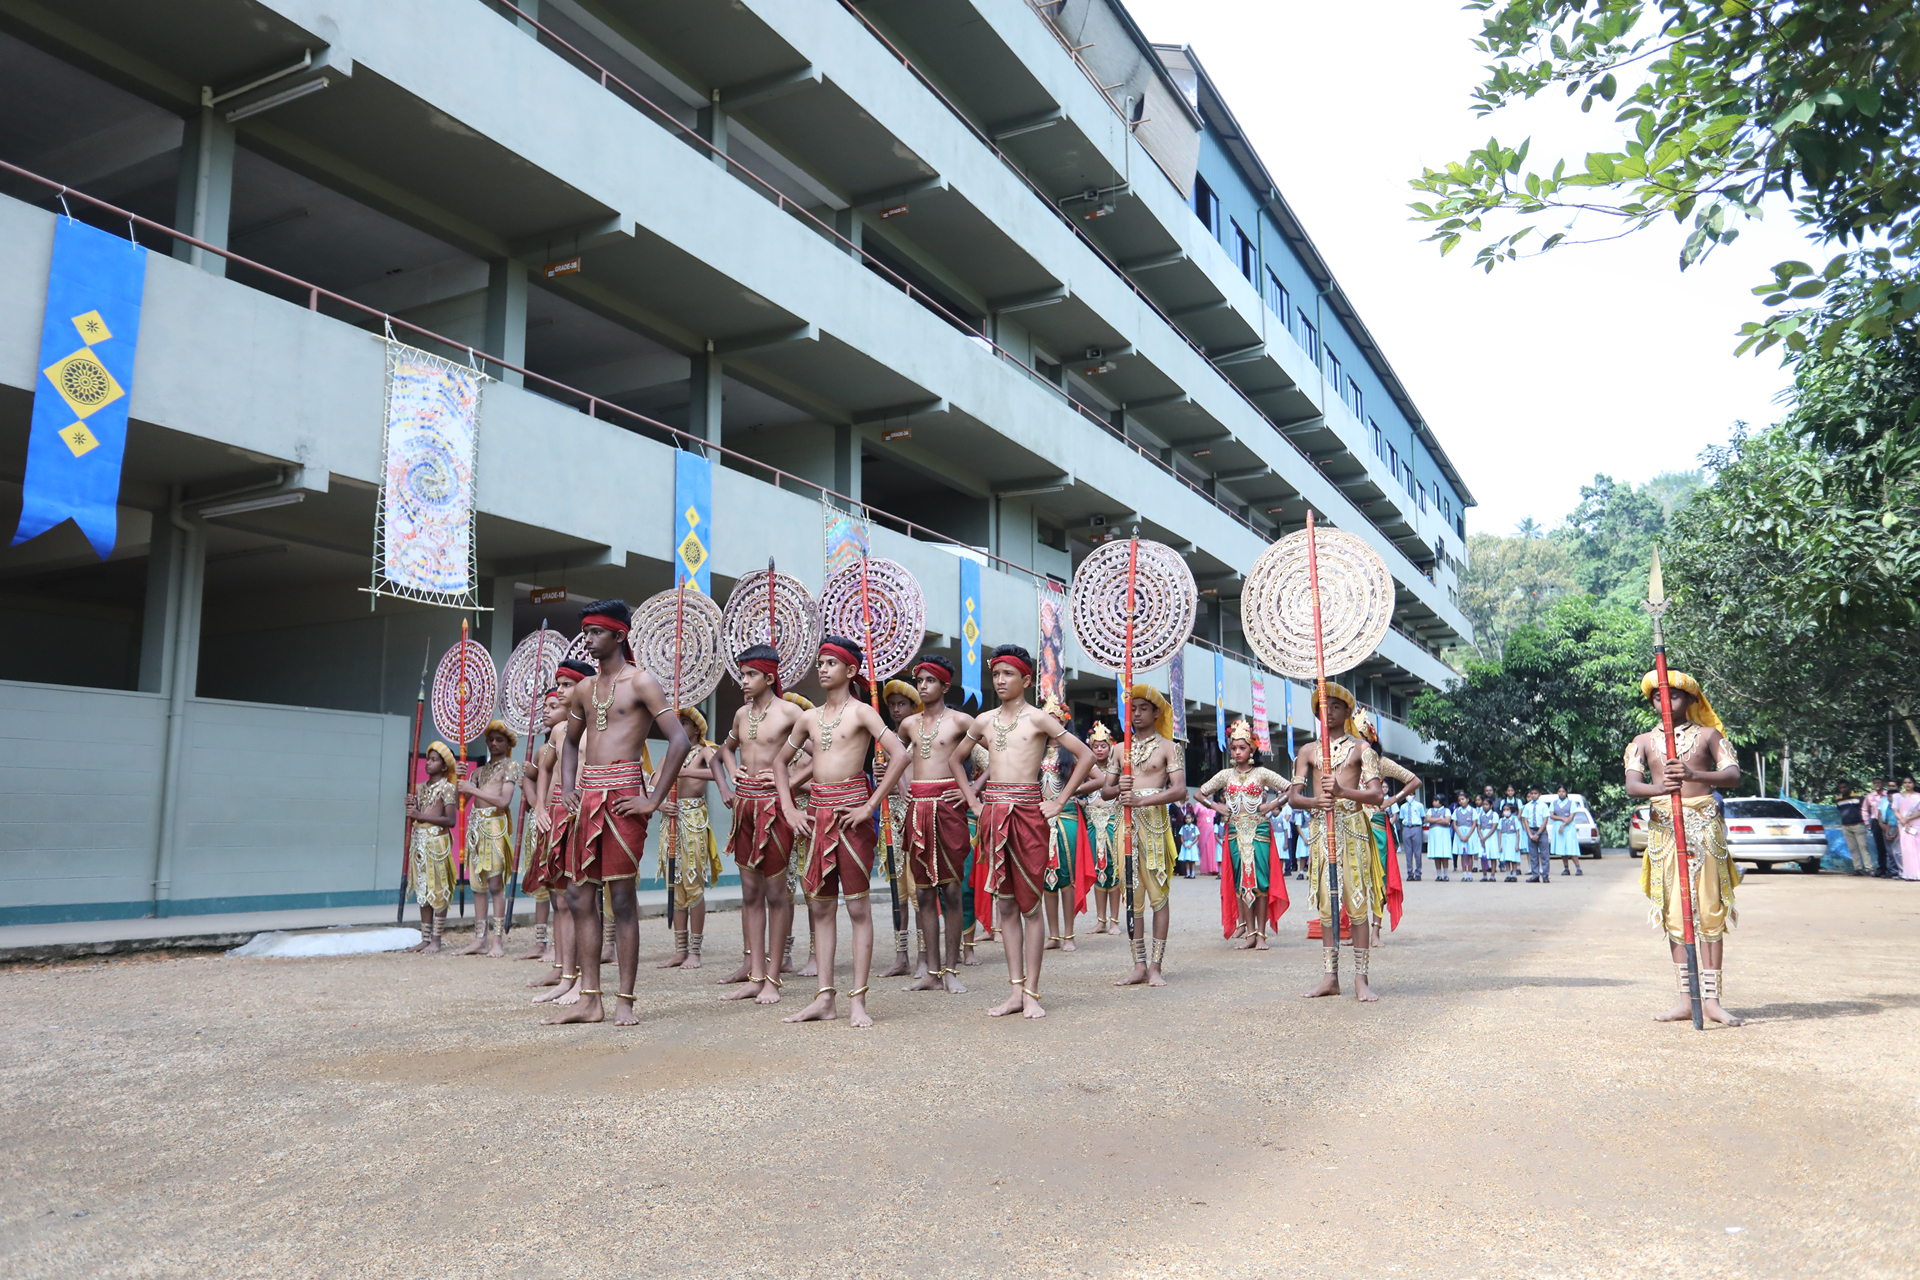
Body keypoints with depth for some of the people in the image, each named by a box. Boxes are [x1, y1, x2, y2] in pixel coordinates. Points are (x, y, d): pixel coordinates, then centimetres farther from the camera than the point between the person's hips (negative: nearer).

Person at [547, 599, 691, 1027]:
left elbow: (679, 740, -12)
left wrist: (654, 799, -14)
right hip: (587, 798, 7)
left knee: (622, 898, -3)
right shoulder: (584, 689, 17)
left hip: (622, 795, -7)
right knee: (578, 898, 6)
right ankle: (588, 1000, 14)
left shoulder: (640, 682, -5)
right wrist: (568, 790, 14)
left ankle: (624, 1001, 5)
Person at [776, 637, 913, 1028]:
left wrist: (871, 805, -15)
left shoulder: (861, 712, -3)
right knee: (820, 906, 7)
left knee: (858, 905, -1)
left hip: (851, 811, -6)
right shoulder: (810, 717, 13)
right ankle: (825, 998, 13)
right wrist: (788, 808, 11)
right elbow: (780, 760, 24)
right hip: (817, 812, 6)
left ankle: (858, 1000, 3)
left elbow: (899, 755, -14)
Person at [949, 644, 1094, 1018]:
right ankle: (1015, 991, 11)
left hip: (1028, 812, -4)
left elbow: (1085, 756, -2)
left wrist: (1060, 801, -5)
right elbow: (955, 758, 26)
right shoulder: (984, 721, 12)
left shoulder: (1038, 719, -1)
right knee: (1005, 905, 6)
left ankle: (1031, 992, 4)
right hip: (993, 814, 5)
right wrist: (972, 799, 14)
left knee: (1029, 904, -1)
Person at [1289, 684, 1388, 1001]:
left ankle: (1361, 979, -2)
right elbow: (1292, 796, 7)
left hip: (1353, 826, -3)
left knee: (1358, 901, -6)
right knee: (1326, 904, 6)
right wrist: (1315, 801, -16)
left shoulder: (1361, 748, 5)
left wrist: (1342, 792, -22)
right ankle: (1330, 977, 11)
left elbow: (1377, 794, -5)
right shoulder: (1308, 751, 13)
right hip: (1319, 827, 3)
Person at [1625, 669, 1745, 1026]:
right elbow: (1631, 786, -4)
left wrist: (1693, 774, -28)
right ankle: (1686, 998, 6)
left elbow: (1733, 775, -9)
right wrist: (1659, 787, -28)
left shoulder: (1708, 735, 7)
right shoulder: (1643, 742, 10)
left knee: (1709, 909, -5)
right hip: (1663, 827, 2)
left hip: (1704, 824, -2)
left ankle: (1710, 997, 0)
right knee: (1673, 913, 2)